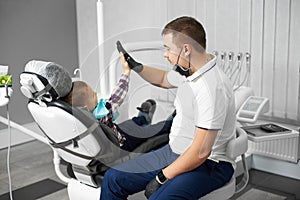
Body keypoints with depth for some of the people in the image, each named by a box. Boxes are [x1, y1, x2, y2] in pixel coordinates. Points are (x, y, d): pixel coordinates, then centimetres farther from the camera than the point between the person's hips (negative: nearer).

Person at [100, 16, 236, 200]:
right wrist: (137, 67, 13)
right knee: (113, 178, 2)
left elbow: (201, 152, -27)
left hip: (209, 164, -9)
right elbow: (164, 79, 29)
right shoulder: (187, 70, 3)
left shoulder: (212, 88, -27)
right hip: (174, 151, 9)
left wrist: (162, 178, -18)